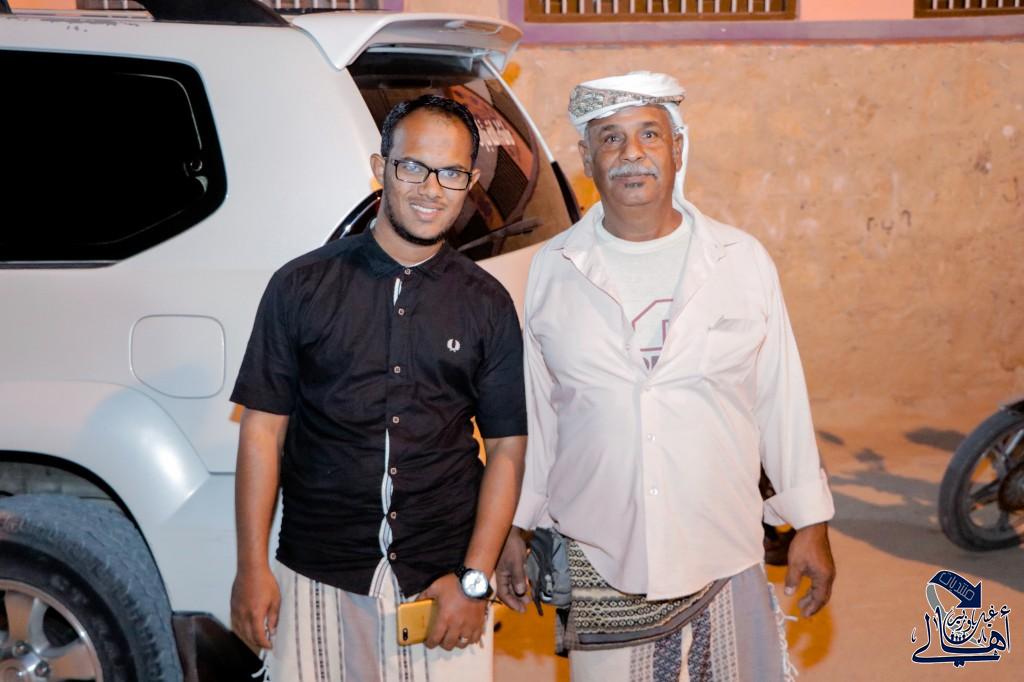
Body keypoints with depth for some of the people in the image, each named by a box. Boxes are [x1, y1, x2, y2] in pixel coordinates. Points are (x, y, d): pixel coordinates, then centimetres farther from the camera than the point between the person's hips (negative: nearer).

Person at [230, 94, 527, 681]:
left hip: (442, 582, 1)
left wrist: (474, 579, -4)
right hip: (316, 581, 0)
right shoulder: (303, 285, 1)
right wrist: (253, 567, -2)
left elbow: (507, 447, 4)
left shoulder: (487, 303, 4)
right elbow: (264, 430, 2)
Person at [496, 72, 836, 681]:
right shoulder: (552, 269, 0)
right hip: (594, 559, 0)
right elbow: (531, 410, 7)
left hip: (722, 556, 0)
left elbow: (782, 400, 3)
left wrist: (811, 524, 5)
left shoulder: (743, 261, -1)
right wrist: (515, 527, 10)